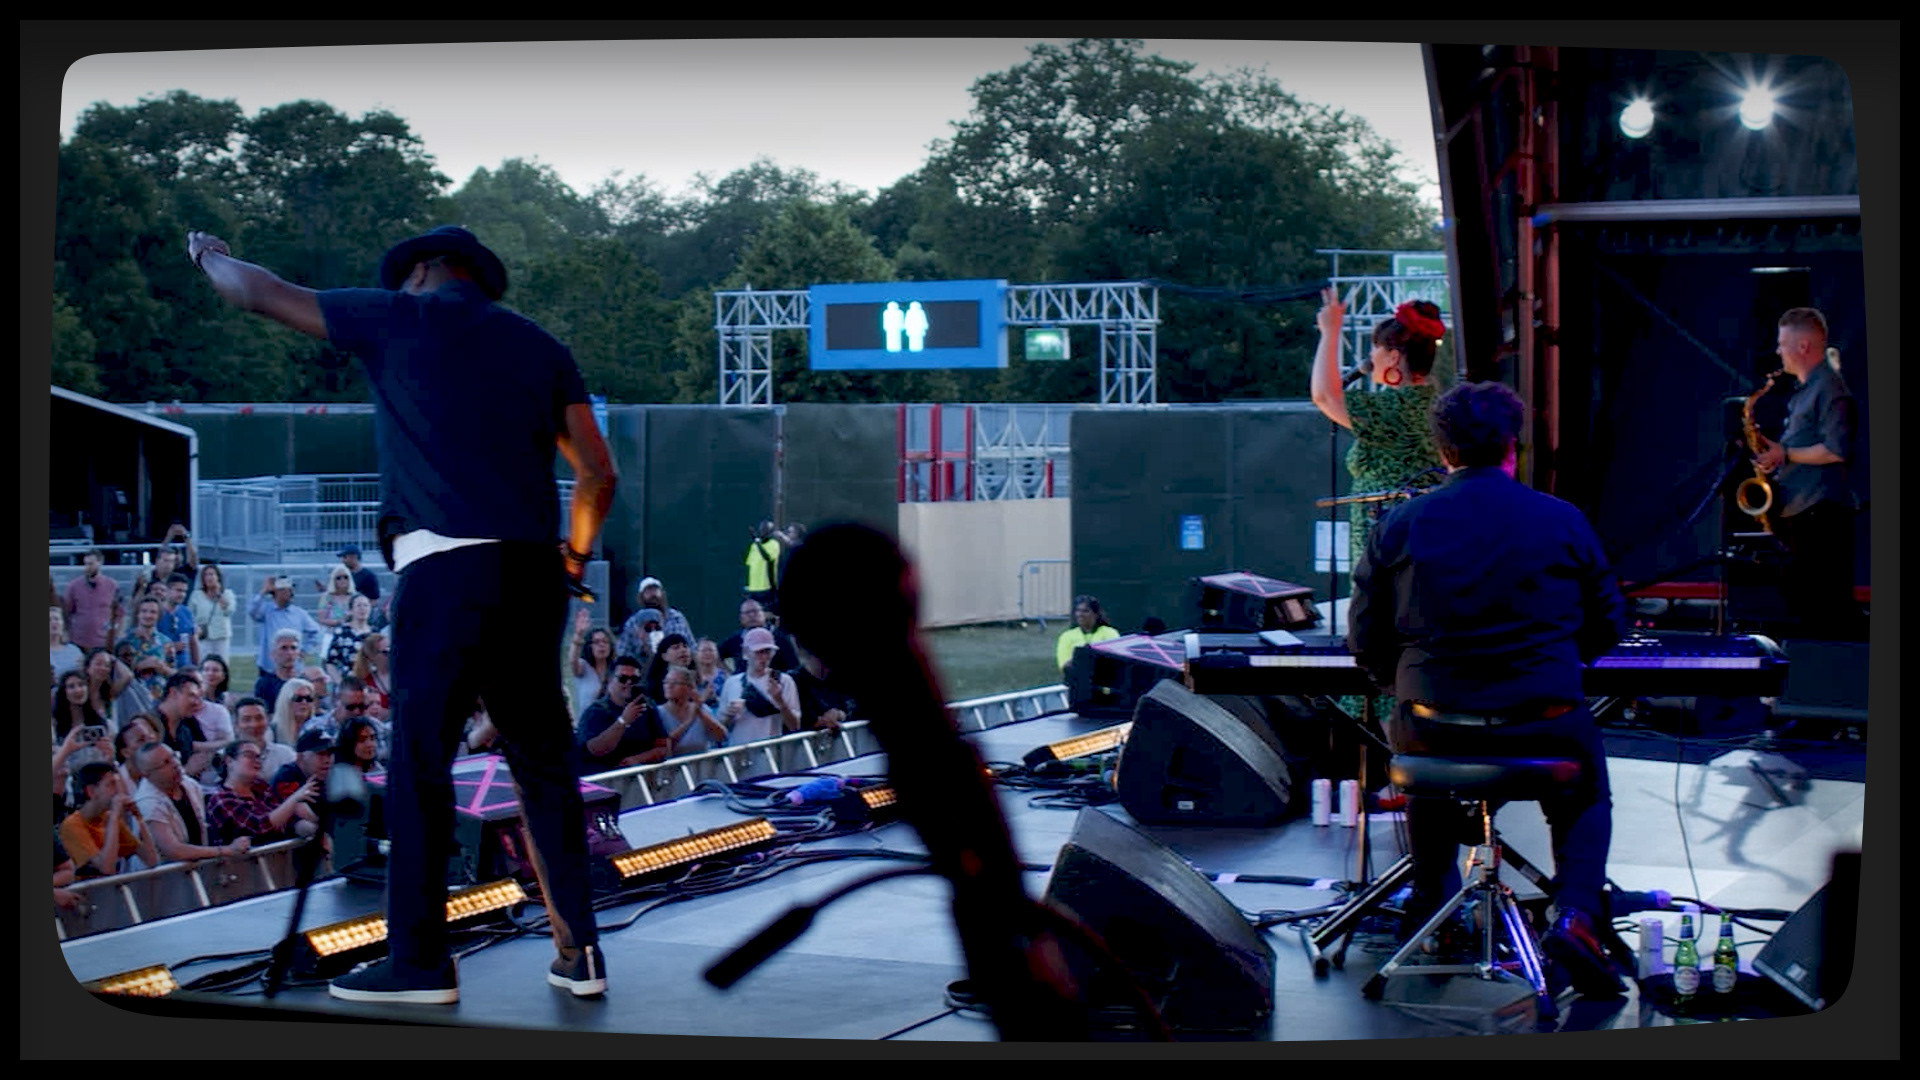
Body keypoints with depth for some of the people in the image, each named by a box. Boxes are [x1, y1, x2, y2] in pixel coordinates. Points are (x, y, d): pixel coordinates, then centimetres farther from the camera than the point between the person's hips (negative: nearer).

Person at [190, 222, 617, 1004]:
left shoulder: (399, 319, 8)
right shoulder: (539, 346, 18)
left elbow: (260, 293, 18)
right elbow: (598, 472, 12)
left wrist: (209, 256, 38)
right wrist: (574, 555, 27)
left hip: (447, 565, -5)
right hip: (532, 572, 5)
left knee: (420, 761, 0)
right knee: (542, 762, 9)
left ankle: (420, 961, 1)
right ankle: (578, 952, 10)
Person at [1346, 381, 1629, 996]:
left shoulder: (1397, 527, -2)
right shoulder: (1564, 522, -1)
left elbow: (1365, 644, 2)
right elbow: (1607, 627, 9)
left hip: (1434, 729, 1)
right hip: (1546, 726, 0)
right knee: (1586, 799, 30)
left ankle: (1432, 901, 40)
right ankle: (1577, 914, 3)